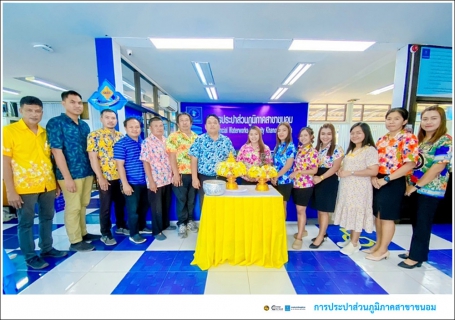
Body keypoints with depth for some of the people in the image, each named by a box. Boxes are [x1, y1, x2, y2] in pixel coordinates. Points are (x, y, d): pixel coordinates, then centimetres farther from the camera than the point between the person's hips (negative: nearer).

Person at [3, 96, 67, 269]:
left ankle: (47, 248, 32)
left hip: (47, 185, 5)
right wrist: (10, 191, -13)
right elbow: (5, 162, -9)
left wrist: (56, 183, 11)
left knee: (47, 217, 15)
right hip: (24, 186, -4)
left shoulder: (45, 133, 7)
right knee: (26, 222, 9)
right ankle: (30, 256, 24)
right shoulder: (9, 131, -6)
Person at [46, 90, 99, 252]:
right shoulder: (56, 123, -7)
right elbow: (57, 151, -13)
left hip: (87, 173, 6)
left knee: (83, 205, 16)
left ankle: (83, 233, 31)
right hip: (70, 174, -6)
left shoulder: (84, 125, 12)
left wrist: (93, 171, 13)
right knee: (73, 207, 4)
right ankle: (75, 241, 18)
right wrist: (67, 177, -16)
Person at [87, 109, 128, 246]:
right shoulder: (94, 136, -5)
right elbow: (93, 158, -11)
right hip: (105, 178, -4)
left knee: (121, 203, 15)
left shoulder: (121, 136, 9)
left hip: (121, 176, 5)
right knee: (106, 206, 7)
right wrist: (100, 177, -15)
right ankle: (105, 234, 22)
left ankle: (121, 226, 33)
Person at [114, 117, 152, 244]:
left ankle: (142, 227, 36)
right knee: (133, 209, 4)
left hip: (144, 181, 6)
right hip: (131, 183, -6)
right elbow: (120, 165, -12)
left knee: (144, 206, 17)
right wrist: (125, 184, -16)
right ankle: (133, 234, 21)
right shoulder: (121, 144, -9)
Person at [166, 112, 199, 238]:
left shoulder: (196, 137, 9)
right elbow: (171, 156, -10)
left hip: (194, 173, 4)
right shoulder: (173, 136, -5)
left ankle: (190, 220, 33)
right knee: (181, 199, 7)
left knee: (192, 199, 14)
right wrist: (176, 174, -15)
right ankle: (181, 224, 24)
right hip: (181, 174, -4)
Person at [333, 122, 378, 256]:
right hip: (347, 188, 8)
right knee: (350, 213, 15)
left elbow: (373, 171, -20)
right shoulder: (351, 150, 15)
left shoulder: (370, 150, -11)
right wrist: (341, 170, 2)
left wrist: (350, 173, -21)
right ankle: (351, 239, 29)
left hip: (360, 189, -8)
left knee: (357, 214, 2)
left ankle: (354, 244, 16)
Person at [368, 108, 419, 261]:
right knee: (378, 215, 15)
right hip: (378, 182, 7)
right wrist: (373, 177, -4)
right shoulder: (381, 139, 11)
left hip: (394, 183, -6)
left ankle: (383, 249, 20)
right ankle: (378, 244, 30)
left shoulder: (409, 138, -9)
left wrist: (386, 179, -19)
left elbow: (410, 164, -16)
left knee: (387, 217, 4)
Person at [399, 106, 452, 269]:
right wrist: (409, 183, 4)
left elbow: (438, 167, -18)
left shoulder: (445, 141, -10)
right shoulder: (419, 140, 11)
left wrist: (416, 185, -16)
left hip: (430, 190, -7)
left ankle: (417, 256, 15)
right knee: (416, 222, 15)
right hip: (415, 188, 7)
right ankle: (415, 250, 28)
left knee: (422, 224, 3)